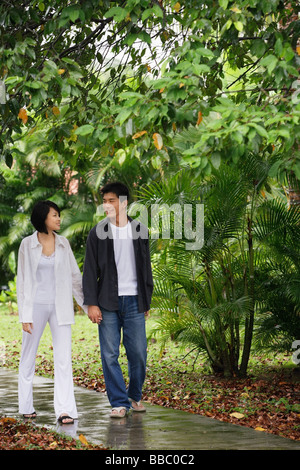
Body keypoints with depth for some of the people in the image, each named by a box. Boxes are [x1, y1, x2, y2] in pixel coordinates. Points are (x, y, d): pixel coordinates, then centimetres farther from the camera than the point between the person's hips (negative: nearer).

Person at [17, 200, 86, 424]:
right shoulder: (27, 244, -2)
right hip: (36, 305, -1)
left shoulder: (63, 243, 5)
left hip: (60, 306, 2)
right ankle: (26, 406, 23)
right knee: (28, 357, 9)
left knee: (64, 358, -7)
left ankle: (65, 410, -9)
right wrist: (24, 315, -6)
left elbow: (75, 276, 10)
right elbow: (22, 280, -1)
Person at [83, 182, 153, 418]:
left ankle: (135, 396, 23)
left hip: (134, 301, 1)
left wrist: (146, 301, 11)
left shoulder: (139, 231, 9)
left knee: (138, 353, 2)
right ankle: (119, 403, 7)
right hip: (107, 303, -1)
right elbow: (90, 271, 1)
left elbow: (146, 268, 14)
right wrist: (91, 303, -6)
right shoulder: (98, 233, 3)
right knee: (110, 355, -2)